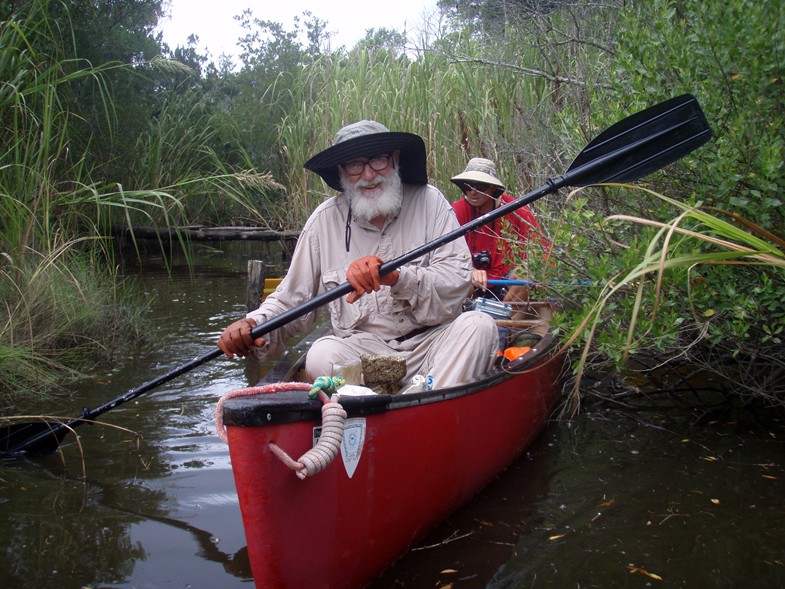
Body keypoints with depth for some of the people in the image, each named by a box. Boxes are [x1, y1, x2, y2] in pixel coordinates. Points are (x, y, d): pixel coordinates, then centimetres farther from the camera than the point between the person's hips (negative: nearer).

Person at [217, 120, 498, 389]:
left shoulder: (429, 202, 1)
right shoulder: (325, 219, 3)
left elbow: (458, 277, -10)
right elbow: (291, 300, 5)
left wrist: (397, 277, -26)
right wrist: (254, 324, -16)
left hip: (432, 342, 0)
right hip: (361, 347, 0)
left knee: (479, 325, -27)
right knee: (321, 355, -30)